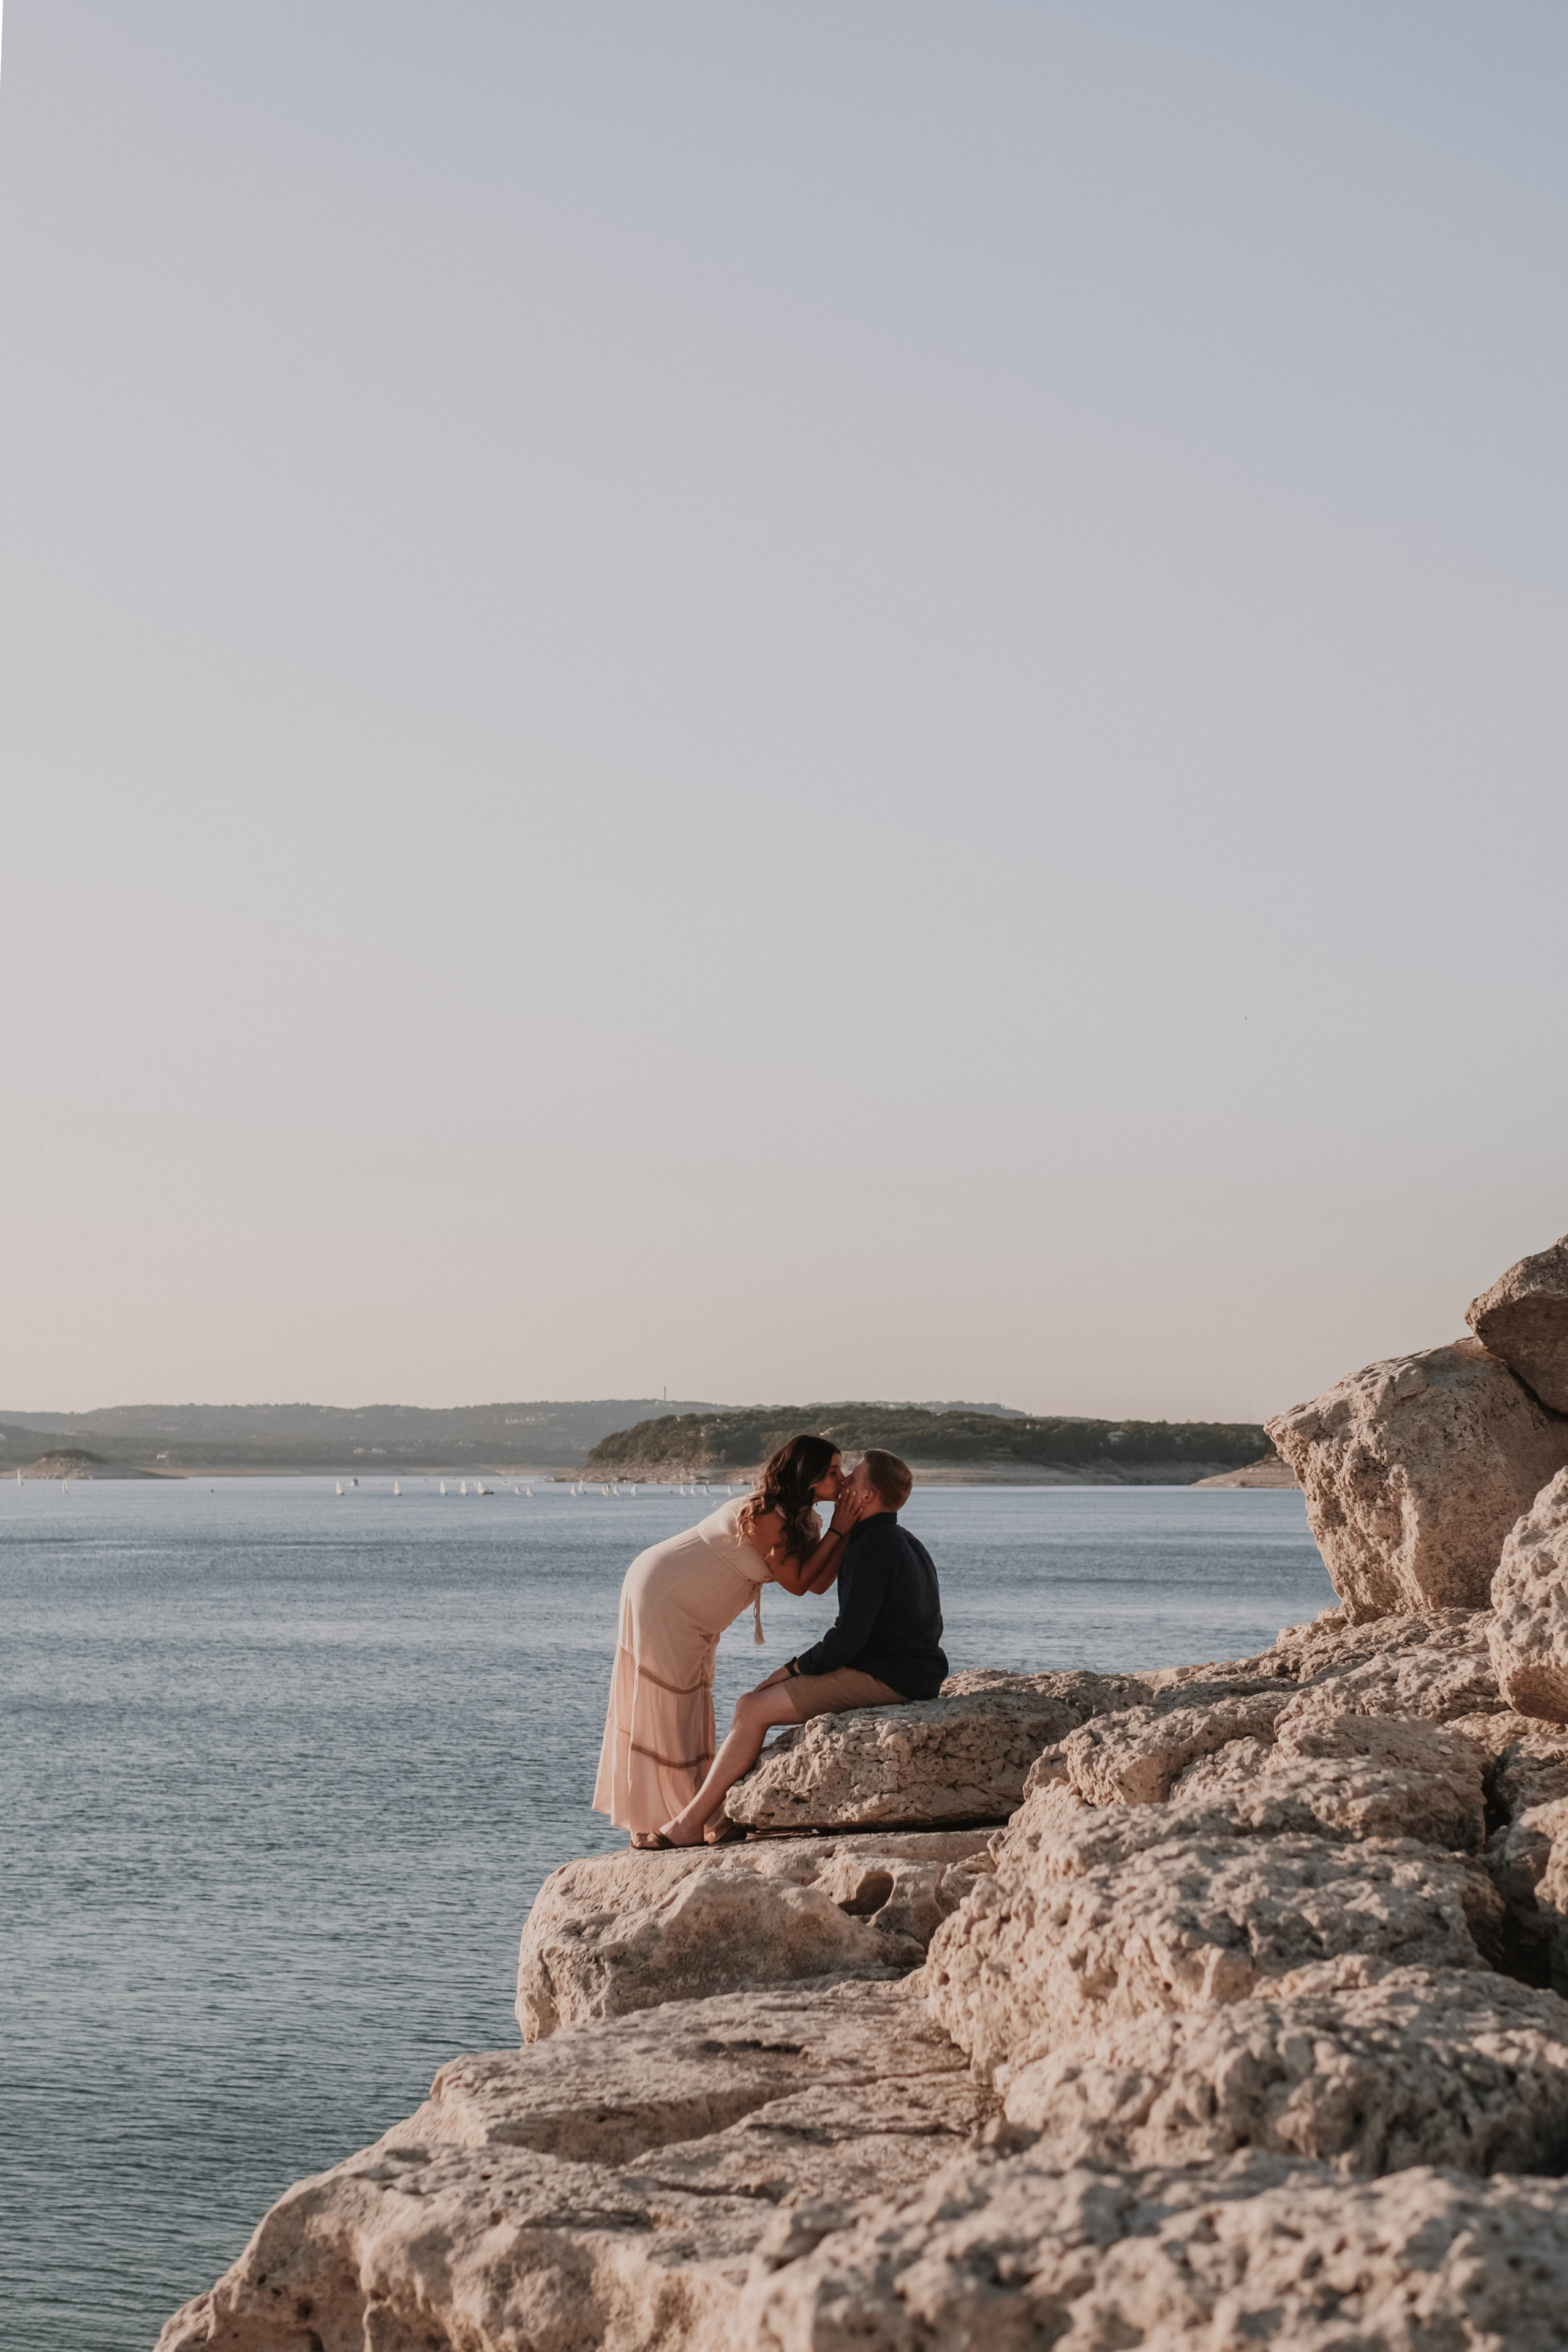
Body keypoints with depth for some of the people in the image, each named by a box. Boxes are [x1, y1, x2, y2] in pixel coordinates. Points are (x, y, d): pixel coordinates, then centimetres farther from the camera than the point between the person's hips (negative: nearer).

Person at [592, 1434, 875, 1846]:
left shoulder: (800, 1519, 3)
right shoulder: (765, 1515, -26)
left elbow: (819, 1582, -7)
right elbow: (796, 1582, -22)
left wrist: (852, 1526, -13)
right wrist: (839, 1530, -21)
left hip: (691, 1617, 10)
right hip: (661, 1595, -10)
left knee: (688, 1704, 12)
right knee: (662, 1704, -5)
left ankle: (687, 1817, 17)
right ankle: (653, 1825, 0)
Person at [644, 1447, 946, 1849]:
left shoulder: (871, 1550, -17)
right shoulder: (909, 1543, 16)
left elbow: (848, 1636, -20)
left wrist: (794, 1669, -9)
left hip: (883, 1679, -11)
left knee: (753, 1708, -7)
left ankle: (691, 1821, -2)